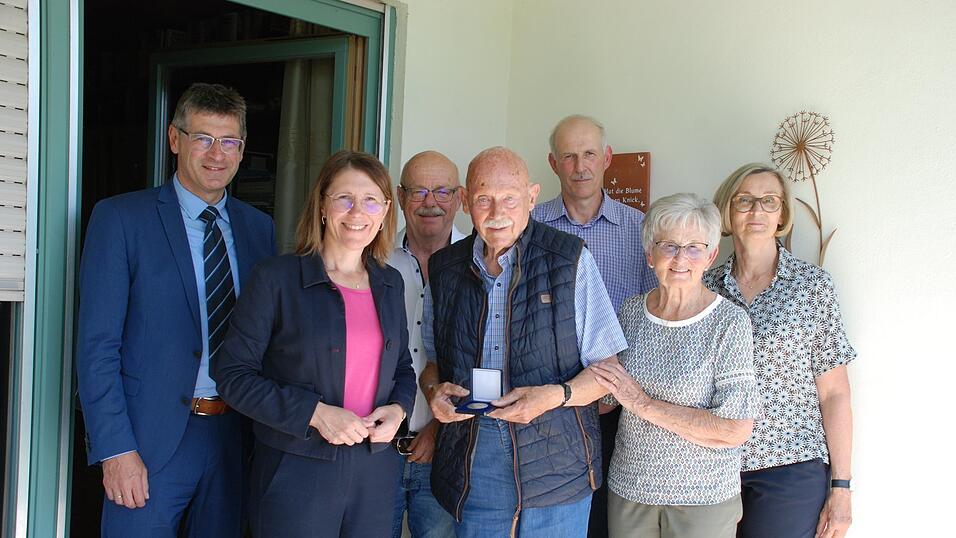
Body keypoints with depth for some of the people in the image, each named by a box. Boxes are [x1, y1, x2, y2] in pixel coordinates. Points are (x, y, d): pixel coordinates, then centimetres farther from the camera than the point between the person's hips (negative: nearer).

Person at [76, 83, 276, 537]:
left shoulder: (259, 227, 8)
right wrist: (115, 449, -14)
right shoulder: (120, 218, -5)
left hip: (235, 438, 4)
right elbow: (96, 343, -9)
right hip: (151, 440, -4)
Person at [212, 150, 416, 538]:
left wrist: (398, 409, -3)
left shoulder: (390, 284, 9)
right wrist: (315, 413, -18)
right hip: (295, 473, -4)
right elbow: (233, 374, -9)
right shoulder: (276, 278, -7)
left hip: (375, 474, 5)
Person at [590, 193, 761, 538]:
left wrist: (644, 404, -19)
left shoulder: (729, 322, -13)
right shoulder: (631, 311, 1)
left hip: (703, 497, -4)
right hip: (628, 491, 4)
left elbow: (736, 431, -19)